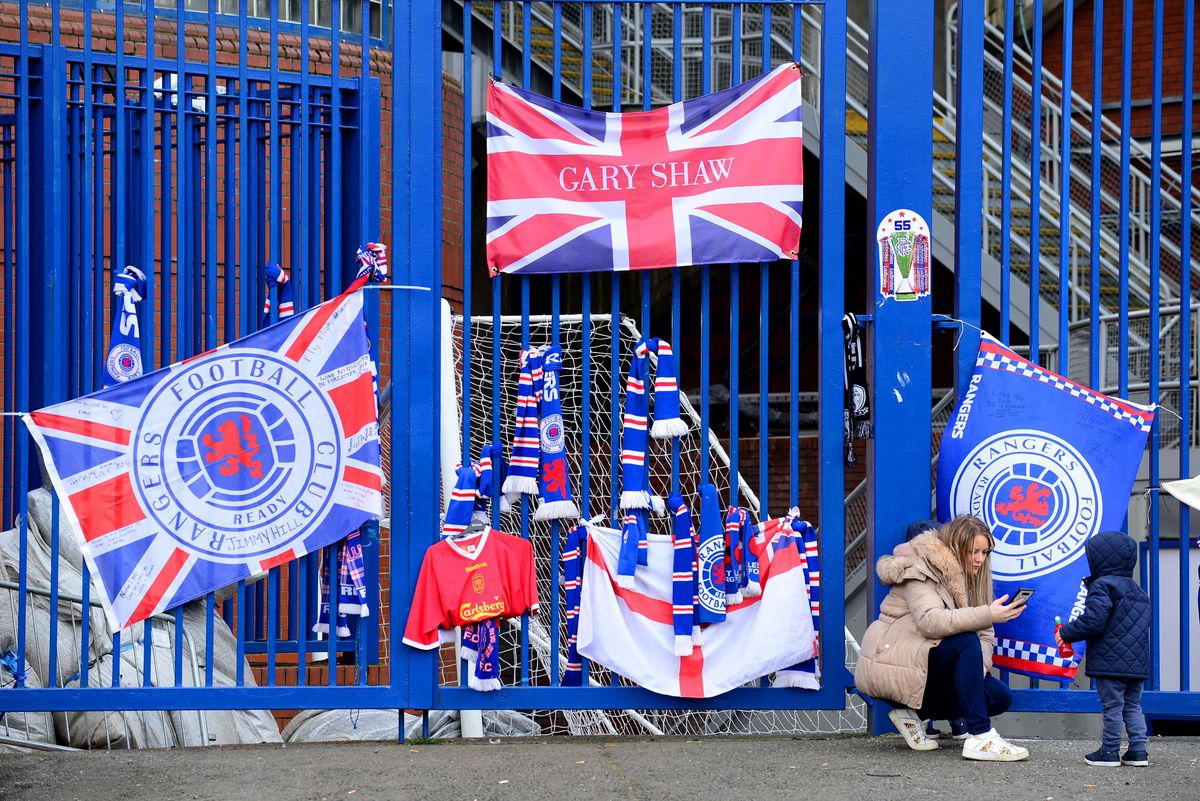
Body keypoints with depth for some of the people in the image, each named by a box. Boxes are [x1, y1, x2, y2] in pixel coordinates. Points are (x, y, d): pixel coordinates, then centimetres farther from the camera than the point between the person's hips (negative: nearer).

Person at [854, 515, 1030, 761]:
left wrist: (979, 666, -17)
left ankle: (912, 711, 3)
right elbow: (931, 622, -33)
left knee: (1000, 698, -5)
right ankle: (980, 737, -29)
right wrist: (988, 614, -41)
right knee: (966, 644, -30)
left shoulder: (968, 576, 10)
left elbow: (984, 633, 4)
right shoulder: (921, 570, -15)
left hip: (925, 667, 9)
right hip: (893, 664, -8)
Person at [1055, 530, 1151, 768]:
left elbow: (1093, 621, -20)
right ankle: (1138, 750, 11)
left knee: (1112, 707, -2)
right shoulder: (1139, 591, 18)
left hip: (1111, 662, -8)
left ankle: (1109, 752, 4)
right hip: (1137, 662, 8)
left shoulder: (1103, 586, -11)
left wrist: (1066, 633, -7)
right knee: (1133, 706, 14)